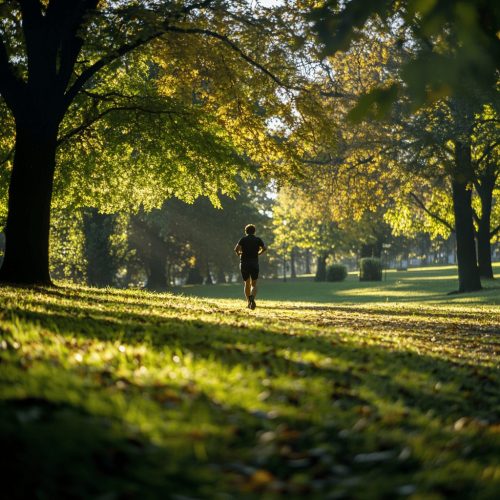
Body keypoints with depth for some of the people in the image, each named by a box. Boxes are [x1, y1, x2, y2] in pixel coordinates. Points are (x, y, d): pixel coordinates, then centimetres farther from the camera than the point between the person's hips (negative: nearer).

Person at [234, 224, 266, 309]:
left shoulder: (243, 239, 1)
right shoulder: (258, 239, 4)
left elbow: (236, 249, -13)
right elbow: (264, 248, -5)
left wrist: (238, 253, 7)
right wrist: (259, 253, 13)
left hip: (244, 263, 0)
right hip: (254, 264, 0)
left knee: (247, 284, 15)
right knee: (254, 284, 2)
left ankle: (248, 302, 16)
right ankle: (252, 298, -27)